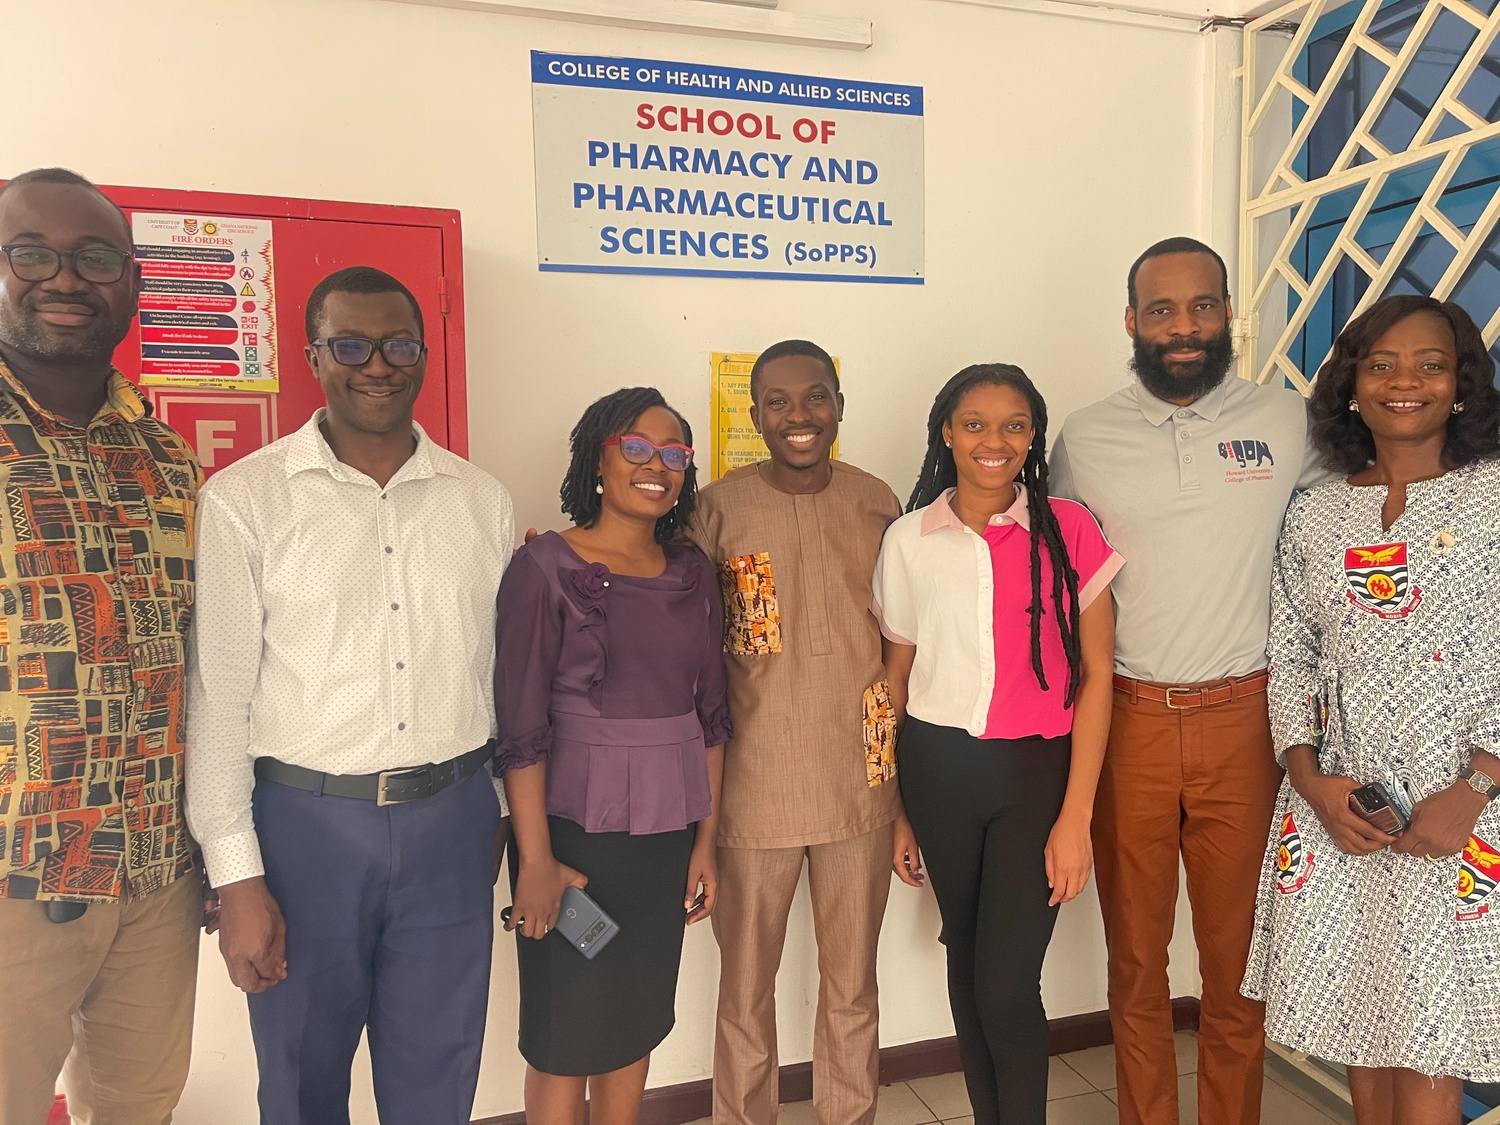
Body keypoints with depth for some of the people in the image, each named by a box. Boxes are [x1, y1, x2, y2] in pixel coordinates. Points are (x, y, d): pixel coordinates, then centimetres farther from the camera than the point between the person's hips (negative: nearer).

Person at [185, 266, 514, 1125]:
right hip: (304, 822, -2)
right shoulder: (244, 499, -6)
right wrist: (237, 876, -7)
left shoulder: (483, 501, 3)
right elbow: (218, 697, -6)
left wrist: (512, 813, 11)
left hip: (452, 823, 2)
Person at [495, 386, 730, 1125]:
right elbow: (521, 725, -11)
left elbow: (710, 713, 9)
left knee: (637, 1027, 15)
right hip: (575, 830, -4)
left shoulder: (692, 572, 6)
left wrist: (706, 839, 7)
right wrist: (535, 858, -13)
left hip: (667, 834, 5)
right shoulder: (546, 567, -9)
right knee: (565, 1038, 8)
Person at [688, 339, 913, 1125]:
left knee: (853, 986, 18)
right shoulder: (718, 509, -7)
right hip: (755, 788, -2)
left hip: (862, 785, 3)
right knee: (745, 986, 13)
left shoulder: (876, 504, 2)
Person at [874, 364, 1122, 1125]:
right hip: (938, 770, 3)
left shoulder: (1067, 529, -5)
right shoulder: (908, 540, 1)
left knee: (1007, 986, -5)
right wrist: (893, 810, 10)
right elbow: (896, 676, 9)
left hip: (1037, 772, -2)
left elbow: (1095, 672, -4)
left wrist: (1075, 814, -8)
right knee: (965, 965, 15)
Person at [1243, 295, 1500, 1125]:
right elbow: (1289, 657, 8)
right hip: (1338, 802, 3)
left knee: (1430, 1034, 2)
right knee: (1357, 1017, 12)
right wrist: (1308, 778, -4)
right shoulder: (1316, 514, 7)